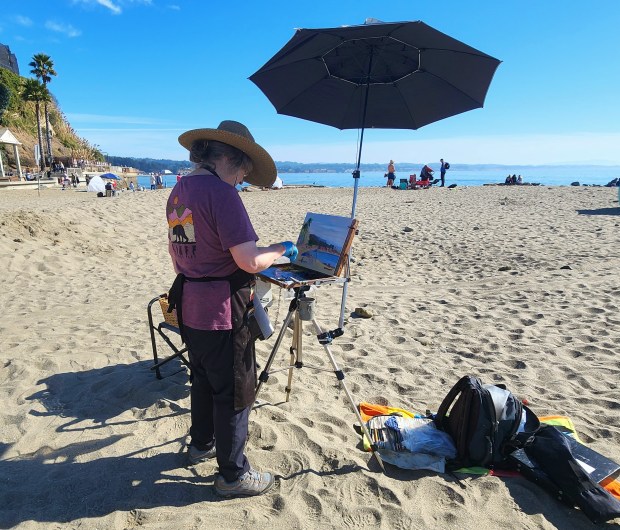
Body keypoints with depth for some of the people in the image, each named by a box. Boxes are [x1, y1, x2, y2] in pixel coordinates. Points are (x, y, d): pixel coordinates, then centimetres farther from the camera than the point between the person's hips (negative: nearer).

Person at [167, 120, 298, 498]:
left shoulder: (179, 191, 9)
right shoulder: (220, 193, -20)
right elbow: (250, 260, -24)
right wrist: (282, 249, -7)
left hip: (190, 306, 9)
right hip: (222, 312, -9)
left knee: (203, 380, 26)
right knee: (235, 392, 7)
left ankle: (201, 444, 46)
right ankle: (233, 474, 24)